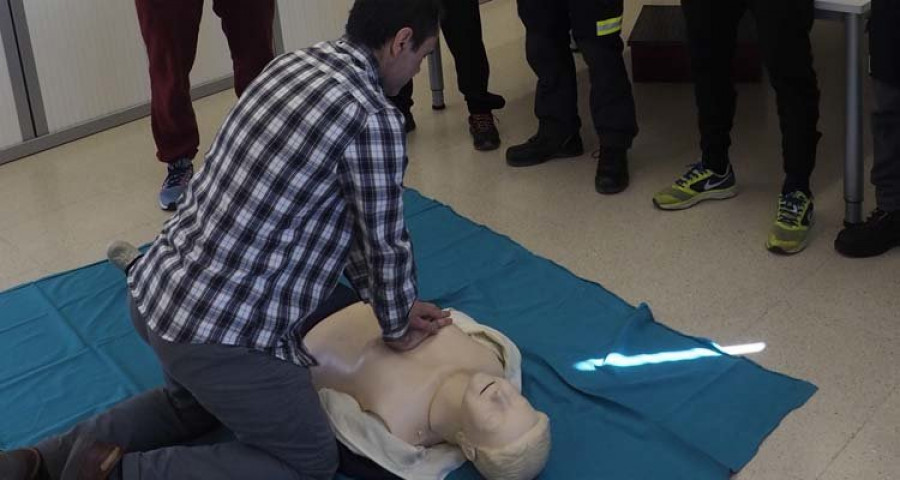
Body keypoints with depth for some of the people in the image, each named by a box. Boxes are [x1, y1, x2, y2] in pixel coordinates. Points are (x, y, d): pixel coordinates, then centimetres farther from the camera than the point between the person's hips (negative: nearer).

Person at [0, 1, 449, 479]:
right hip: (221, 330, -9)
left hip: (153, 288, 9)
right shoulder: (375, 118, -18)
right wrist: (398, 327, 14)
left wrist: (391, 302, 22)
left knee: (194, 403, 36)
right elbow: (385, 245, -6)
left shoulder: (293, 62, 10)